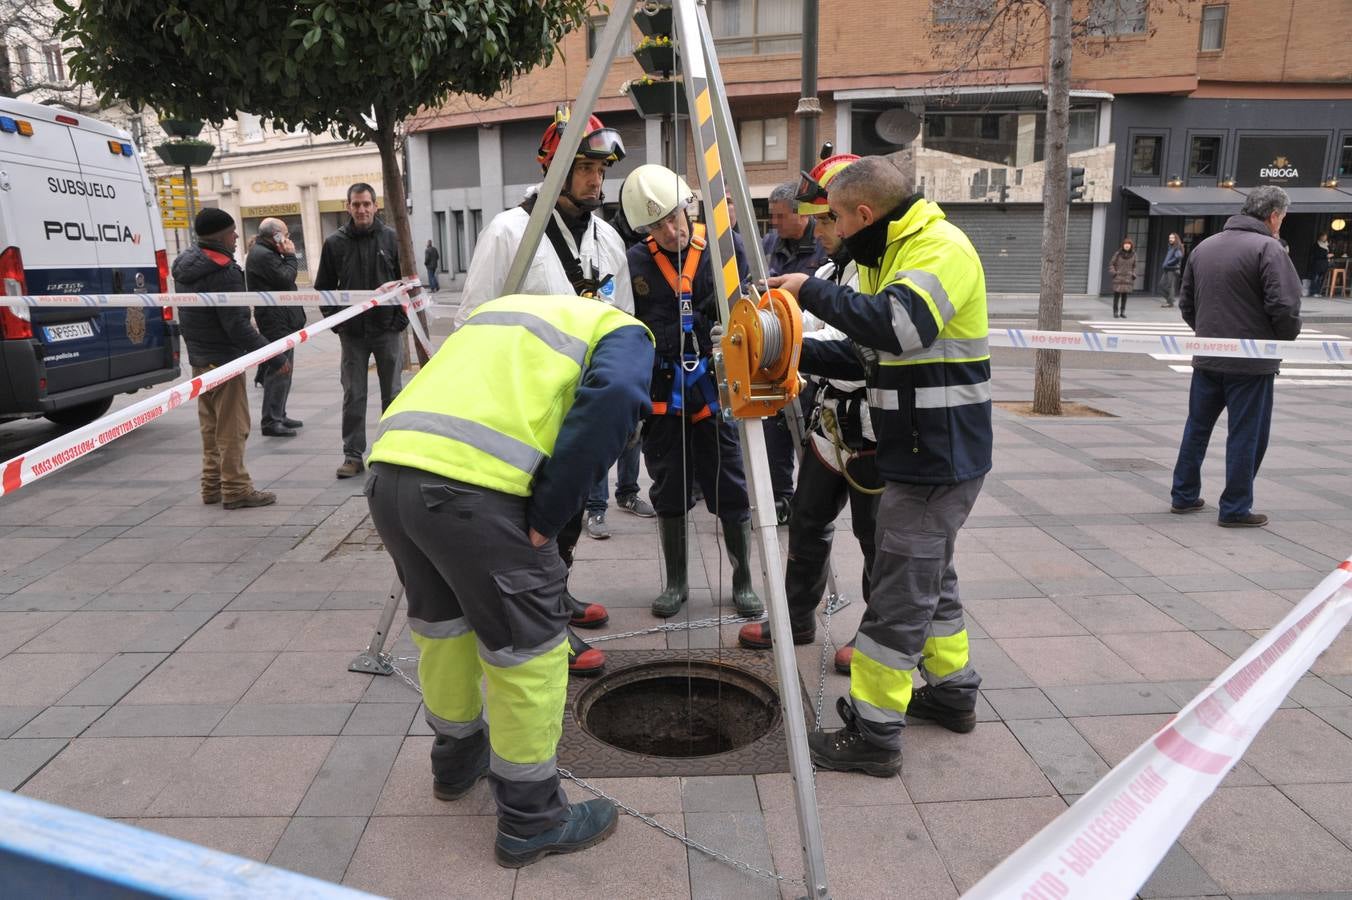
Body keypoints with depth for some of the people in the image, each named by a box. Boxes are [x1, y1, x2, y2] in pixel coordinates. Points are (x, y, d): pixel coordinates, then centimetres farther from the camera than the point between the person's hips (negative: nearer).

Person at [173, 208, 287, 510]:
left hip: (198, 358, 10)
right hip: (223, 359, -10)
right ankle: (236, 490, 3)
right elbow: (237, 325, -24)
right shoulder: (223, 272, -21)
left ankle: (212, 485, 26)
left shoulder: (185, 265, 10)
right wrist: (274, 359, -21)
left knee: (211, 427, 18)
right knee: (232, 428, -2)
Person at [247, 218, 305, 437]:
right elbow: (285, 279, -18)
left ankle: (279, 415, 26)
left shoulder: (267, 253, 20)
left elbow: (286, 279, 22)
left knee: (283, 369, 17)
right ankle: (271, 421, -8)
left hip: (283, 321, 11)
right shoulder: (262, 255, -14)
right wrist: (290, 256, -9)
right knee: (278, 370, -11)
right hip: (275, 321, -11)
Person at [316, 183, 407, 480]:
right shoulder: (335, 243, 2)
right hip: (352, 333, 1)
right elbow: (324, 288, 9)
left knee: (392, 392, 8)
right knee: (353, 395, 4)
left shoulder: (391, 238, 0)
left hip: (388, 330, 0)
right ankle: (352, 455, 11)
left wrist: (401, 317, -4)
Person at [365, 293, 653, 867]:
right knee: (528, 651, 10)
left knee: (442, 624, 27)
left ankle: (457, 759, 47)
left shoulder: (504, 307, 35)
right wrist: (548, 516, -5)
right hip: (472, 487, -7)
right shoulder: (625, 331, 14)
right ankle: (531, 820, 24)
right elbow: (613, 397, -10)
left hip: (388, 468, 8)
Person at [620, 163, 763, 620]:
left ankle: (743, 582, 21)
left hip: (716, 391, -1)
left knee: (732, 493, 4)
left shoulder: (727, 248, -1)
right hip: (662, 394, 2)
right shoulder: (635, 262, 3)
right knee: (669, 494, 10)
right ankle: (675, 582, 26)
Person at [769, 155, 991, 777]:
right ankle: (952, 689, 37)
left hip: (939, 457, -10)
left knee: (899, 591, -5)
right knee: (929, 575, 21)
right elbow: (869, 355, 16)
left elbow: (900, 326, -35)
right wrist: (797, 350, 4)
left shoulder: (941, 247, -15)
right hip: (921, 453, 10)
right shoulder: (892, 255, 16)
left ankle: (874, 732, 5)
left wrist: (813, 292, -25)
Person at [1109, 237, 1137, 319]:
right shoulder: (1118, 254, -5)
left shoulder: (1133, 254, 3)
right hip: (1118, 278, -2)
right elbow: (1111, 264, 1)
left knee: (1124, 296, 5)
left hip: (1128, 278, 2)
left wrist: (1133, 275, 4)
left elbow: (1134, 266, 15)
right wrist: (1113, 273, -9)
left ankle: (1122, 312, 12)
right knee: (1117, 295, -3)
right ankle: (1115, 312, 2)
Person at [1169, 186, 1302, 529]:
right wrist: (1286, 338, -2)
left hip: (1206, 357, 6)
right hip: (1252, 360, -6)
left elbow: (1186, 304, 16)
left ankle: (1184, 496, 24)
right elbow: (1285, 306, -19)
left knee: (1197, 427, 16)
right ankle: (1235, 509, 9)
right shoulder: (1268, 249, -12)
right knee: (1246, 436, 3)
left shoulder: (1204, 247, 11)